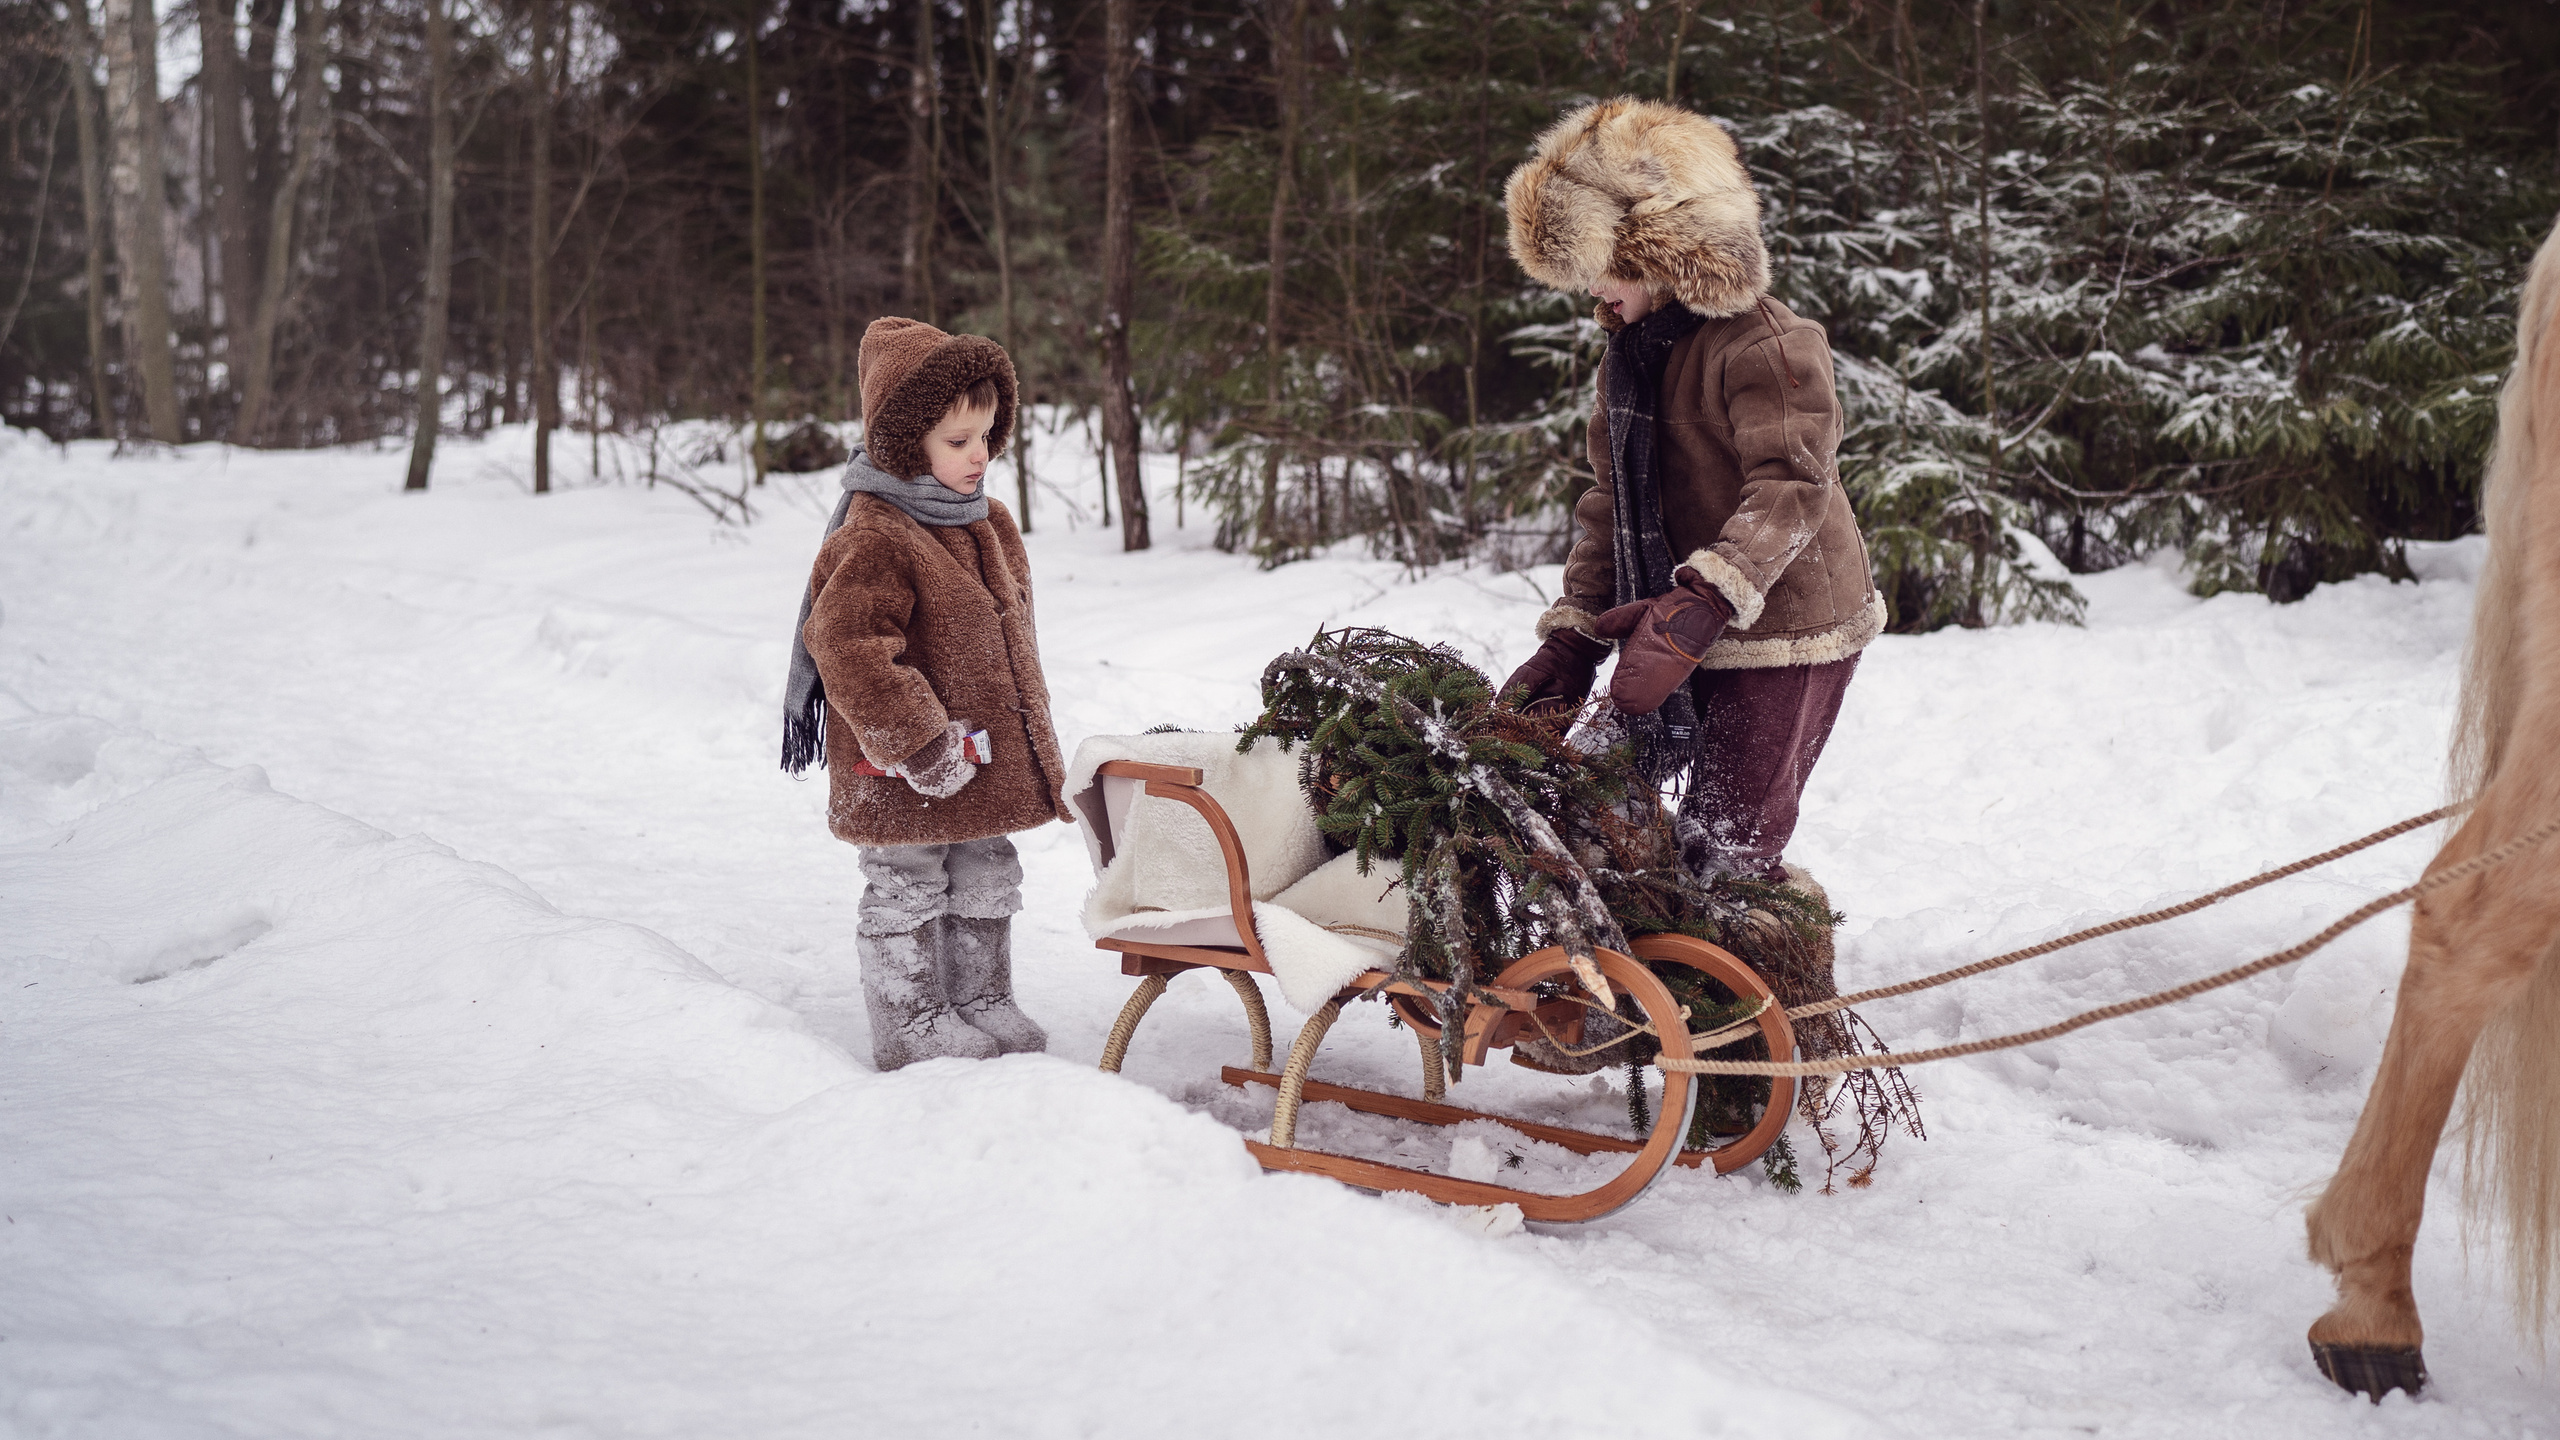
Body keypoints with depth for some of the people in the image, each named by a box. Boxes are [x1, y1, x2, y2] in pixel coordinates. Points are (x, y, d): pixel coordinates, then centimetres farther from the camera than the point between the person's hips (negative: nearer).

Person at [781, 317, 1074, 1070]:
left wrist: (1030, 726, 21)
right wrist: (919, 741, -25)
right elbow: (849, 649, -27)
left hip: (985, 752, 9)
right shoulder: (874, 539, -22)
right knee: (907, 890, 5)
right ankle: (909, 1026, 17)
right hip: (905, 776, -8)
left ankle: (983, 1002, 33)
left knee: (986, 878, 18)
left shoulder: (985, 525, 8)